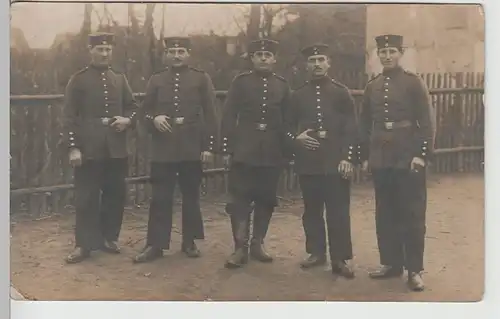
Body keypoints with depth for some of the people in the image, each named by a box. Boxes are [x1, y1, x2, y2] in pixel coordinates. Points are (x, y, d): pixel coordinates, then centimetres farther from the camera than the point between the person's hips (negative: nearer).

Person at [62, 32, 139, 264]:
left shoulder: (120, 79, 12)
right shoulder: (78, 80, 0)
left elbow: (132, 106, 17)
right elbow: (69, 116, -3)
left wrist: (128, 120, -6)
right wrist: (73, 147, -11)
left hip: (116, 148, 4)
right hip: (88, 148, -4)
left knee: (116, 194, 9)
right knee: (86, 197, -1)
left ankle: (110, 237, 24)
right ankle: (84, 244, 7)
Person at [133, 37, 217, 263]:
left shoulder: (201, 79, 4)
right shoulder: (156, 80, 10)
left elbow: (210, 115, 1)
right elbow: (145, 110, 12)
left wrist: (209, 146, -6)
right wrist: (154, 118, -12)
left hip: (192, 148, -1)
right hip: (163, 148, 1)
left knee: (191, 196, 9)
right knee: (160, 198, 1)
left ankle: (189, 242, 20)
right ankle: (155, 245, 7)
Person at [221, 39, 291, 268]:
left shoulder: (282, 85, 9)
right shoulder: (240, 82, 2)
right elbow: (228, 117, -1)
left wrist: (287, 150, 6)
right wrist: (227, 149, -6)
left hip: (272, 153, 2)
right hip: (244, 151, -2)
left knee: (266, 200, 7)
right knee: (240, 200, -4)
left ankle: (257, 245, 19)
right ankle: (240, 248, 3)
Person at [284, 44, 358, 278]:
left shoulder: (341, 92, 3)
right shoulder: (298, 95, 10)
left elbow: (351, 128, -1)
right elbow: (288, 126, 15)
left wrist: (348, 158, -9)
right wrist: (296, 138, -7)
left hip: (335, 162, -2)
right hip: (307, 162, 3)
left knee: (338, 212, -2)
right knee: (311, 210, 10)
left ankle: (340, 259, 5)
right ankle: (316, 252, 23)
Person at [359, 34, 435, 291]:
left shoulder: (413, 82, -1)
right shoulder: (372, 86, 11)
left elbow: (426, 121, -5)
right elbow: (365, 124, 15)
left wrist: (422, 154, -12)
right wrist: (365, 156, 11)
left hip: (408, 158, -4)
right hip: (381, 161, 4)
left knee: (412, 214, 0)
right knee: (385, 214, 9)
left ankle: (414, 270, 6)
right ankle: (391, 263, 20)